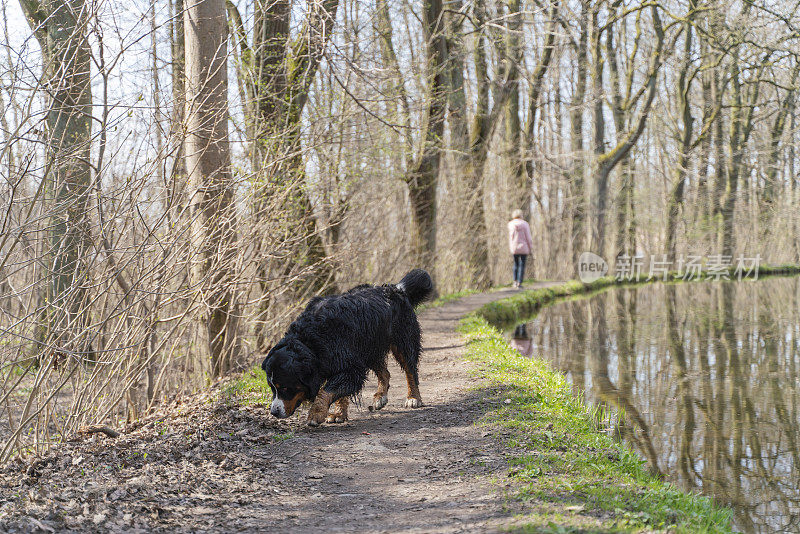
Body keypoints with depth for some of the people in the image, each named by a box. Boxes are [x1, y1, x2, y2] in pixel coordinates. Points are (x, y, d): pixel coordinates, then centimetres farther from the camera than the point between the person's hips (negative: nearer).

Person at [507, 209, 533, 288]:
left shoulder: (510, 224, 0)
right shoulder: (524, 224, -9)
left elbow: (510, 237, 7)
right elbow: (528, 237, -7)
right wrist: (531, 248, 0)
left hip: (514, 248, 3)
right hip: (524, 248, -3)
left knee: (516, 264, 20)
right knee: (522, 265, 2)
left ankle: (515, 281, 16)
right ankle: (519, 283, -1)